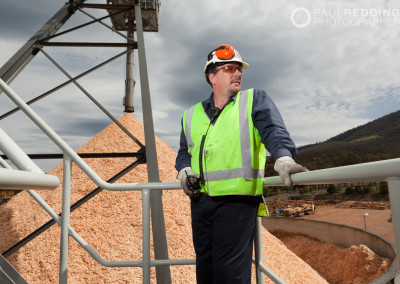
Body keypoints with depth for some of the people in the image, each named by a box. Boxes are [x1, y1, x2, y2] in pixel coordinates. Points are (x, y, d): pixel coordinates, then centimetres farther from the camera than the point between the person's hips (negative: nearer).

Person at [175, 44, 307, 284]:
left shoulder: (255, 100, 6)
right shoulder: (192, 114, 17)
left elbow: (274, 130, -11)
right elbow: (184, 151, 24)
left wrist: (283, 157, -31)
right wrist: (185, 171, 3)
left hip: (238, 198, -4)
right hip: (200, 200, 5)